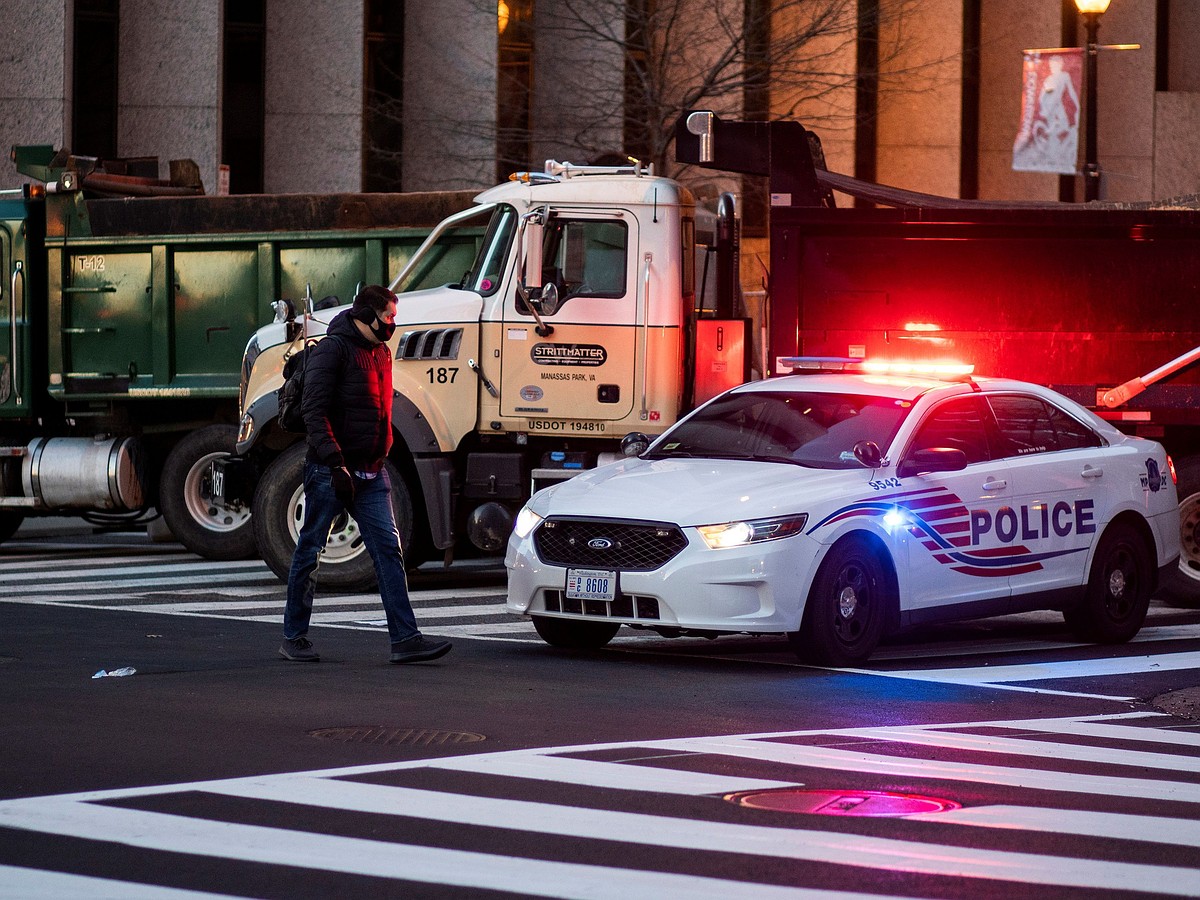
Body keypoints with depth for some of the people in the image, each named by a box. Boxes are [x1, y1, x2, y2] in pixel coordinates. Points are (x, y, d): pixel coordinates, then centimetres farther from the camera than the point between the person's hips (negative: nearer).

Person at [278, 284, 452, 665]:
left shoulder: (381, 353, 16)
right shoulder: (332, 349, -11)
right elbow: (314, 411, -18)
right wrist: (335, 463, -23)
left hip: (371, 474, 7)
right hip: (330, 472, -7)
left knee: (388, 549, -3)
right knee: (309, 552, 3)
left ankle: (405, 639, -8)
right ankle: (294, 637, 14)